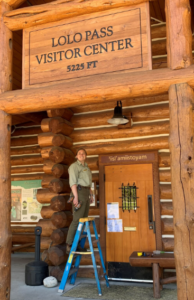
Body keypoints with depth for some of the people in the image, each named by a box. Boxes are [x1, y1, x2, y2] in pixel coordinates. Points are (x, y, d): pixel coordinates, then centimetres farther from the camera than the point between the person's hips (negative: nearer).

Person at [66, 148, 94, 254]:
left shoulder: (86, 167, 21)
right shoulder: (74, 166, -5)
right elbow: (73, 182, -14)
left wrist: (91, 195, 19)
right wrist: (76, 197, -22)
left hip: (86, 193, 9)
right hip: (79, 192, -9)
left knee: (83, 219, 7)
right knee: (77, 219, -12)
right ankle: (69, 246, -9)